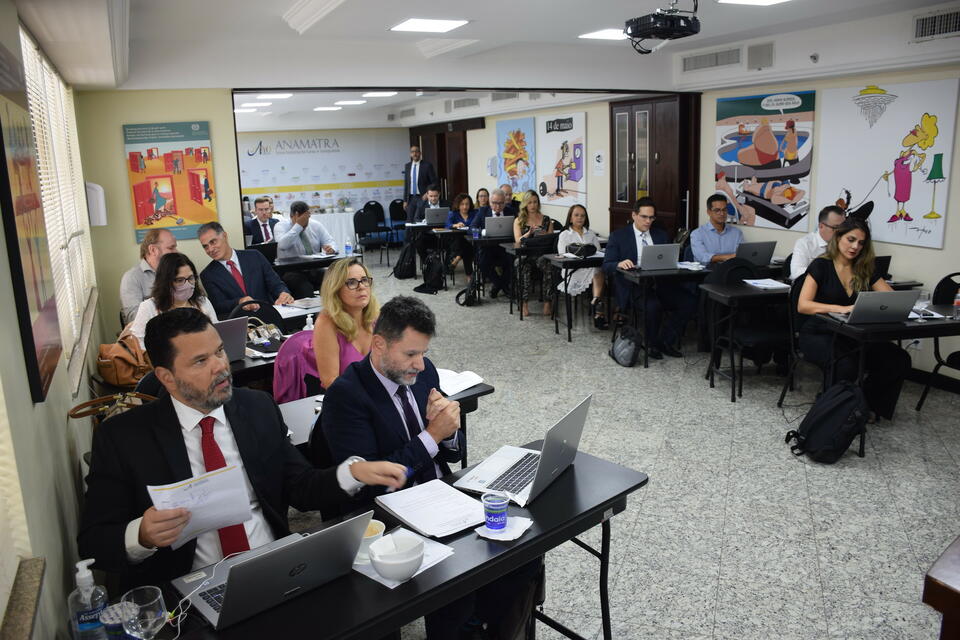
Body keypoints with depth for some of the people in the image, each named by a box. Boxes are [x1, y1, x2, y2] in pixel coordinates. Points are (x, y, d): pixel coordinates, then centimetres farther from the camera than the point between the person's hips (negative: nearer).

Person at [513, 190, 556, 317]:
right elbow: (518, 241, 0)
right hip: (525, 255, 0)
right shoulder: (519, 220, 14)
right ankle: (525, 303, -29)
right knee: (525, 269, -36)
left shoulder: (546, 220, 16)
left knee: (549, 268, -34)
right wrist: (529, 233, -17)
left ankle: (547, 302, -27)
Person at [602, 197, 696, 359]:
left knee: (689, 301, -21)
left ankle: (665, 340, -3)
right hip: (634, 286, -4)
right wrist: (619, 264, -23)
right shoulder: (618, 236, 8)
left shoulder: (661, 236, 21)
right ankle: (652, 344, -6)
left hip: (660, 283, 4)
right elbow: (607, 265, 0)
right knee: (652, 305, -35)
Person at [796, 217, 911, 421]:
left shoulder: (865, 270, 11)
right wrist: (841, 308, -32)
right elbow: (802, 305, -18)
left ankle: (868, 405, 2)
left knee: (899, 359, -18)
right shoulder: (821, 265, -5)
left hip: (851, 335, 6)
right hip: (818, 335, -5)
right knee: (847, 365, -36)